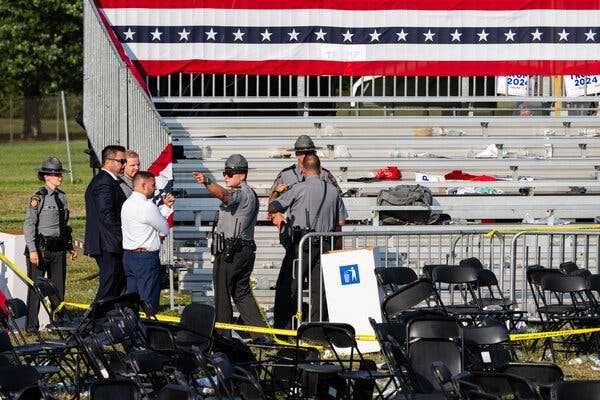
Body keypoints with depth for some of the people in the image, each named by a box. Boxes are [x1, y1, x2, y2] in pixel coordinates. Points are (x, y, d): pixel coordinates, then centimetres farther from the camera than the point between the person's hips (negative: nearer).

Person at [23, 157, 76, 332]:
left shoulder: (61, 196, 11)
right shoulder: (38, 197, -10)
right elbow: (29, 224, -13)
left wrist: (70, 247, 19)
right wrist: (32, 250, -19)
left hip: (58, 249, 7)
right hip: (41, 248, -7)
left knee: (58, 287, 10)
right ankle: (31, 326, 4)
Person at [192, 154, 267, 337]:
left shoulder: (241, 193, -16)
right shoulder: (251, 194, 18)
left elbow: (224, 194, -39)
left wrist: (207, 182, -54)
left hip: (229, 253, -10)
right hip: (246, 250, 10)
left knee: (222, 295, -2)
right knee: (242, 293, 15)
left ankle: (222, 335, 2)